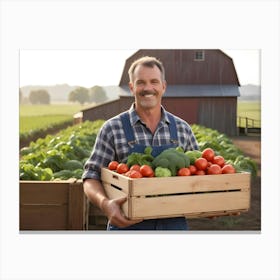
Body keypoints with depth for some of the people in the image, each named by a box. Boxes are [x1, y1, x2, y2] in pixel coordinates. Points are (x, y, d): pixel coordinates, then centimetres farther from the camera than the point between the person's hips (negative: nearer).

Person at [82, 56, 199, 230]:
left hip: (174, 224, 3)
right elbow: (91, 177, -4)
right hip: (128, 225, -2)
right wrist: (105, 203, -24)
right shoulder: (113, 129, -4)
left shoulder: (183, 129, 5)